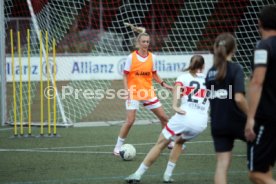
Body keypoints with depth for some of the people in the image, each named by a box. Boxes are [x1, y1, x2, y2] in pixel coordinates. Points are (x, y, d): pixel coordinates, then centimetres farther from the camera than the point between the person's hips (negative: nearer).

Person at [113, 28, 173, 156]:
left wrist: (163, 84, 5)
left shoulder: (152, 57, 3)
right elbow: (125, 76, -4)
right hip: (134, 93, -4)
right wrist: (127, 91, -15)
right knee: (130, 121, -13)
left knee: (164, 117, 5)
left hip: (148, 93, 4)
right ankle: (118, 147, -2)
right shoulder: (131, 57, -7)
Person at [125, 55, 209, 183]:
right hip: (201, 123, 3)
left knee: (160, 144, 11)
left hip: (185, 116, -3)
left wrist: (175, 106, -24)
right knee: (179, 142, 31)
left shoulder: (184, 77, 9)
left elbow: (177, 88, -11)